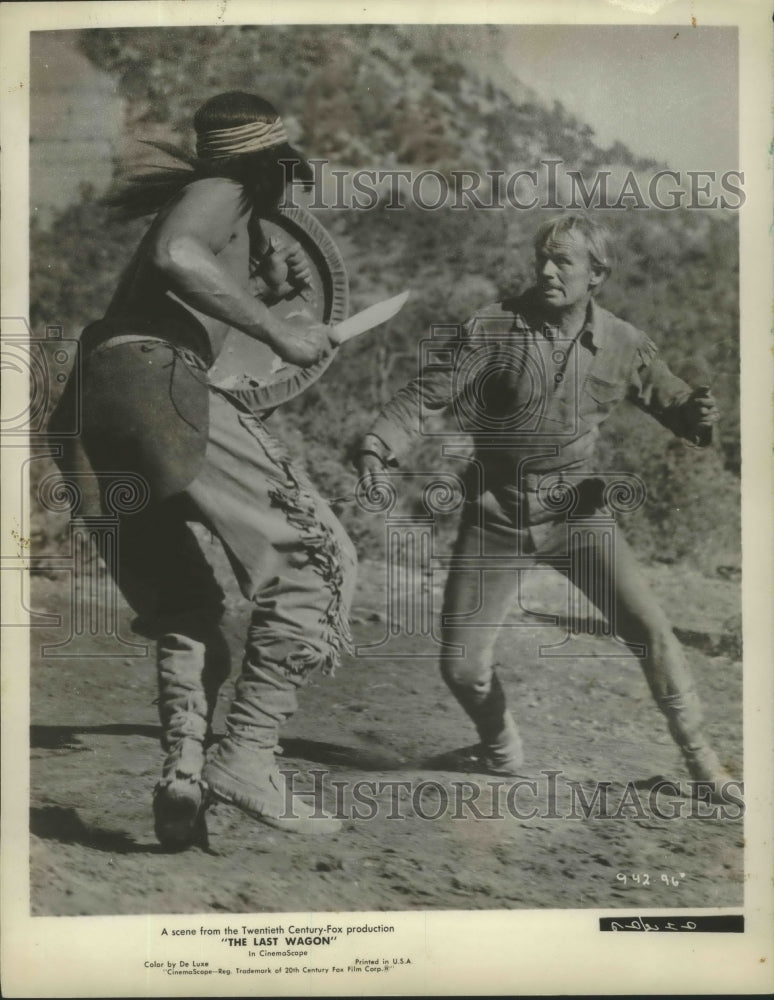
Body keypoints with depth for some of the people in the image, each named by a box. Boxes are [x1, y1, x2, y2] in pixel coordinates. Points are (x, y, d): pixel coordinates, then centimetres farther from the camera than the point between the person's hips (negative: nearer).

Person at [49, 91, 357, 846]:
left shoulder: (228, 215, 33)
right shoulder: (221, 193, 7)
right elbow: (175, 254, -15)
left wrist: (265, 285, 28)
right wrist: (279, 333, -11)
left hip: (85, 415, 9)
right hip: (153, 382, -9)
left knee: (181, 608, 18)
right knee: (313, 559, -7)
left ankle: (181, 773, 4)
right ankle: (245, 756, -13)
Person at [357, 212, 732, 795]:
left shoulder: (624, 346, -3)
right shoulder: (497, 329, -10)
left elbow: (673, 402, 7)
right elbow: (429, 393, -9)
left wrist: (699, 415, -17)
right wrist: (380, 446, -24)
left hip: (576, 512, 1)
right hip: (498, 515, 0)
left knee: (650, 628, -12)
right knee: (461, 665, -2)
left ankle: (701, 758, 10)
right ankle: (502, 753, 31)